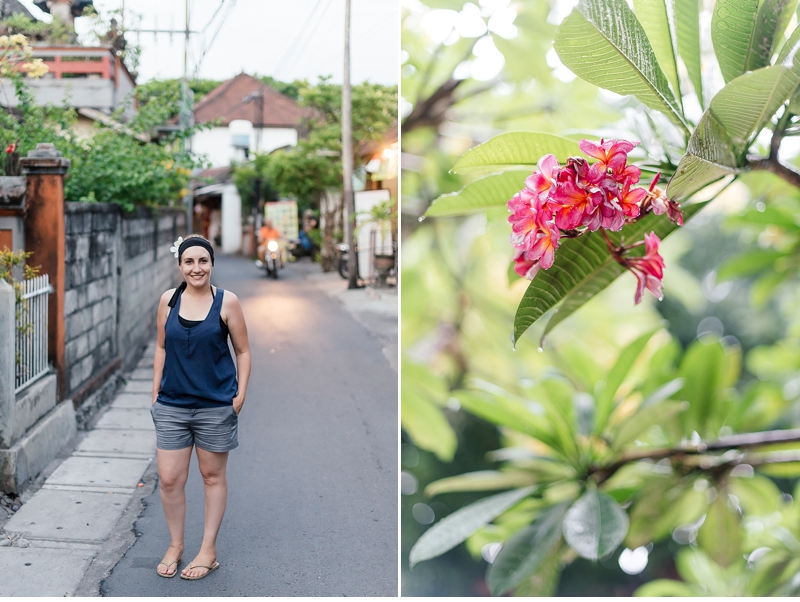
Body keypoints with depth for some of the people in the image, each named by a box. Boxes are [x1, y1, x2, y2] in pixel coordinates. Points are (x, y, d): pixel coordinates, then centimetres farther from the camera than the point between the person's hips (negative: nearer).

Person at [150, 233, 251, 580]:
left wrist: (240, 395, -7)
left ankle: (208, 550, 23)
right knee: (169, 479, 4)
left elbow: (243, 352, -1)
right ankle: (175, 545, 24)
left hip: (216, 405, -2)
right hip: (172, 405, 3)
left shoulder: (227, 302, -7)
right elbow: (162, 347, 11)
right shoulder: (168, 300, 1)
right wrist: (155, 391, 8)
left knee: (213, 476, 10)